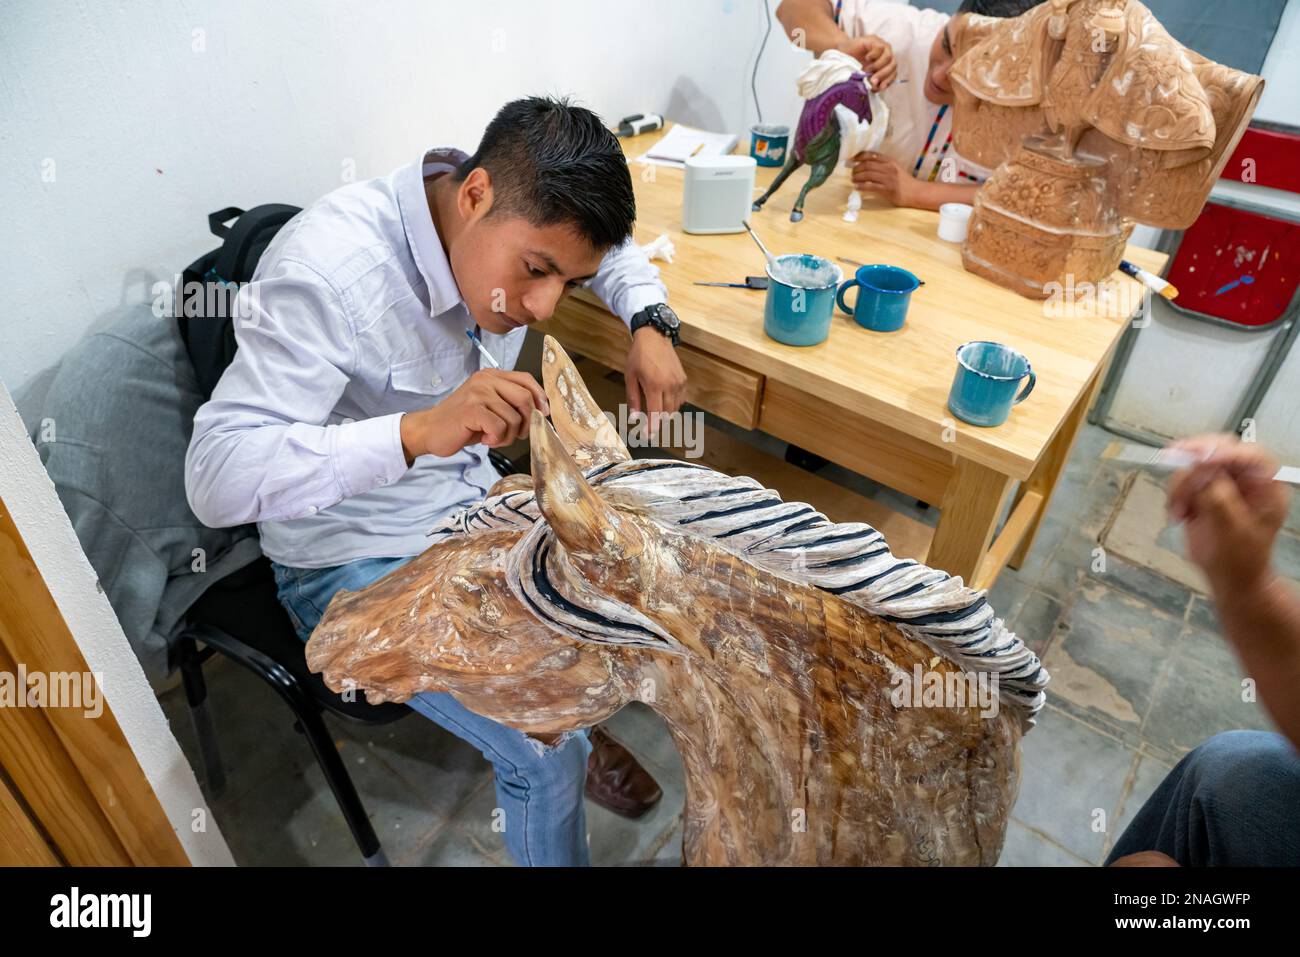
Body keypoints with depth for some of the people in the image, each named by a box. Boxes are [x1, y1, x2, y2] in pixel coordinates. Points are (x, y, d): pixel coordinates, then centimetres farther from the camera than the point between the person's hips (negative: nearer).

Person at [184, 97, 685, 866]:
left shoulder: (519, 222, -9)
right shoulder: (330, 271, -30)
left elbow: (617, 254, 12)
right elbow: (217, 476, -34)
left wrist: (652, 325, -9)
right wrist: (420, 431, -48)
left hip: (471, 500, 7)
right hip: (358, 563, -7)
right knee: (548, 751, -21)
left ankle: (576, 727, 30)